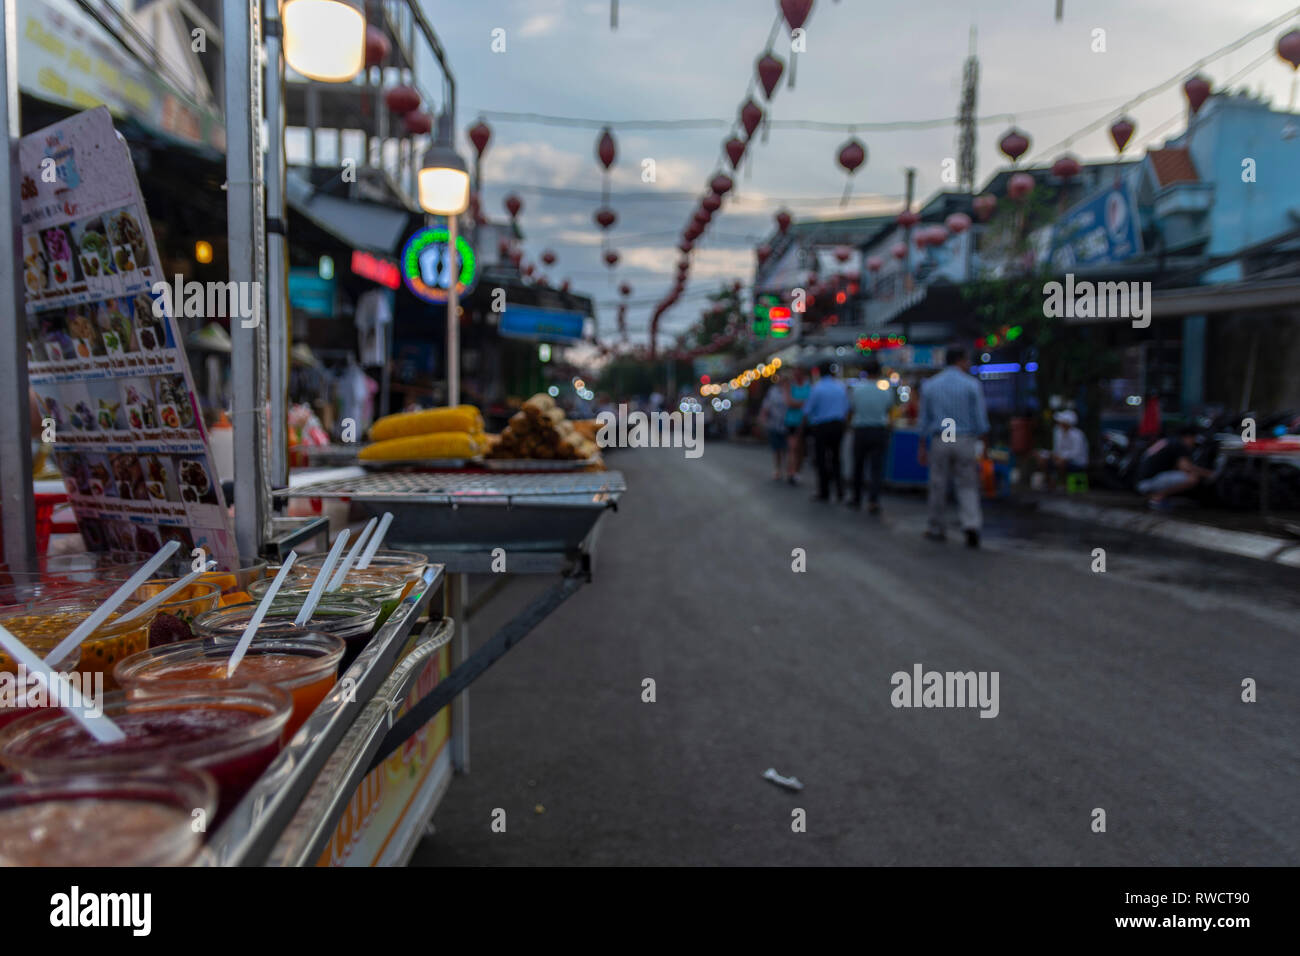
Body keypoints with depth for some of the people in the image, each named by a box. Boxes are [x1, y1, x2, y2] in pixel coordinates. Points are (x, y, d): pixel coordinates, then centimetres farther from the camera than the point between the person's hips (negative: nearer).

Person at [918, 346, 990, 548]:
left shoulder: (929, 385, 4)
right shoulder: (972, 384, -4)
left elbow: (924, 419, 6)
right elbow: (980, 419, -4)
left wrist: (922, 447, 11)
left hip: (939, 441, 2)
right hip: (966, 440, -2)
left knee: (938, 485, 10)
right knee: (967, 487, 5)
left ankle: (936, 529, 19)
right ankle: (971, 525, -13)